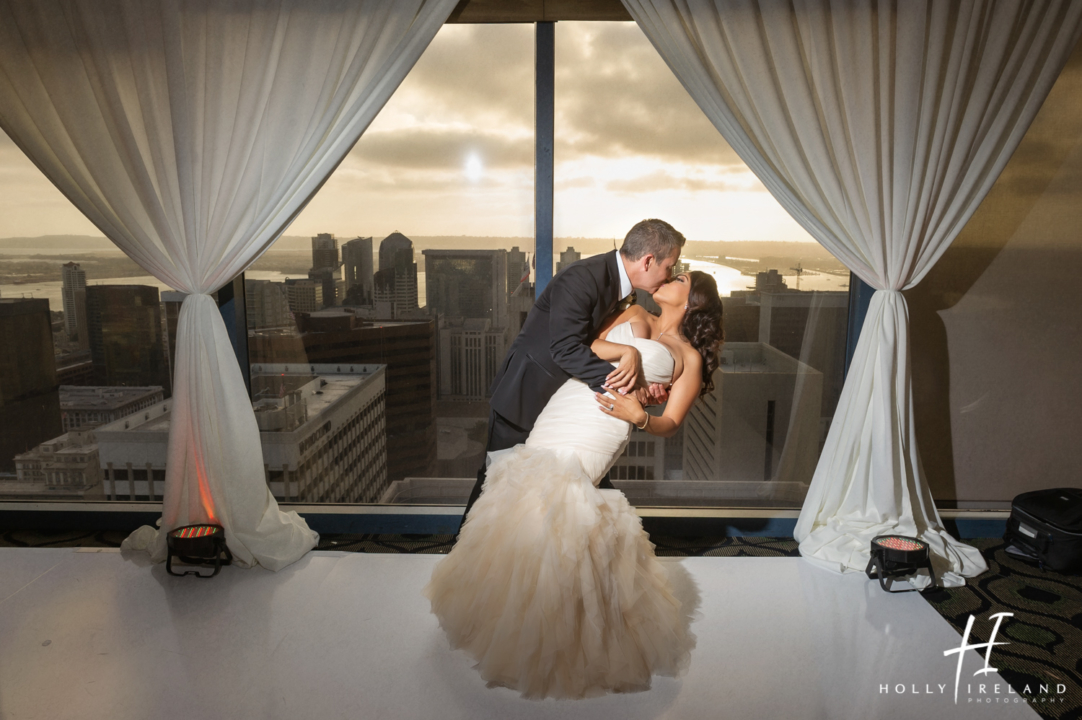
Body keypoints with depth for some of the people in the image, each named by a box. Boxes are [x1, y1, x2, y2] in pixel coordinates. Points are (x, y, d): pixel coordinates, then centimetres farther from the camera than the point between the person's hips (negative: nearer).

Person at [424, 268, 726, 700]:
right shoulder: (634, 316, 26)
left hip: (589, 441, -5)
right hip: (554, 420, 5)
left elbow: (670, 423, 8)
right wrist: (622, 350, -6)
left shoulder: (689, 356, 16)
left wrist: (639, 415, -13)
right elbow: (585, 347, 12)